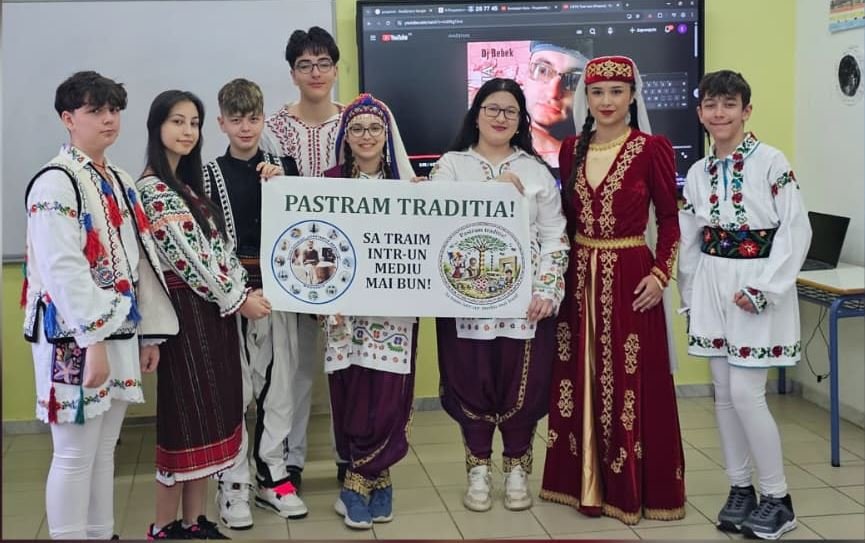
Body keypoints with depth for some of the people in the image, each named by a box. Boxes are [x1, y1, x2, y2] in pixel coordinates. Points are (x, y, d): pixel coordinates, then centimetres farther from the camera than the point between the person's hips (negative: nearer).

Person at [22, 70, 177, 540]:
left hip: (120, 332, 8)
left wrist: (149, 332, 14)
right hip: (74, 338, -8)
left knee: (104, 449, 15)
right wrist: (93, 340, -24)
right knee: (75, 455, -1)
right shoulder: (56, 183, -13)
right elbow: (63, 270, -20)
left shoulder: (120, 182, 14)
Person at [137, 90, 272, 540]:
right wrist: (236, 299, -12)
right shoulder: (151, 189, -13)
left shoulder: (190, 183, 16)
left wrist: (243, 290, 1)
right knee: (186, 414, -3)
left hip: (215, 308, 9)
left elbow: (220, 245, 14)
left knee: (210, 411, 10)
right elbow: (185, 256, -17)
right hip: (187, 311, -9)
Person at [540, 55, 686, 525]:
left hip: (630, 276, -4)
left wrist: (660, 274, -12)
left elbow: (669, 219, -3)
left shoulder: (652, 148, -5)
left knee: (630, 383, 0)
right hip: (579, 277, 5)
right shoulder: (571, 150, 8)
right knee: (580, 382, 9)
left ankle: (634, 488, 12)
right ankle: (586, 481, 22)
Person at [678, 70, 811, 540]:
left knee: (746, 393, -9)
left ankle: (778, 498, 6)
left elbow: (796, 229, -12)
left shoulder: (771, 162, -9)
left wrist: (762, 289, -17)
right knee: (724, 393, 8)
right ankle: (740, 489, 20)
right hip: (712, 285, 6)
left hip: (757, 285, -6)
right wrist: (690, 296, 10)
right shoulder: (697, 173, 8)